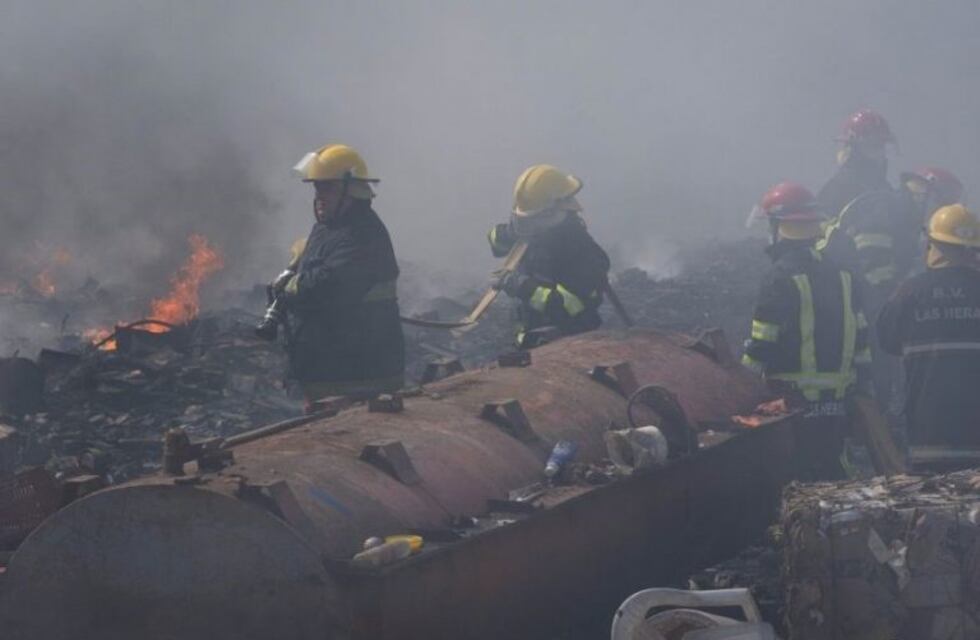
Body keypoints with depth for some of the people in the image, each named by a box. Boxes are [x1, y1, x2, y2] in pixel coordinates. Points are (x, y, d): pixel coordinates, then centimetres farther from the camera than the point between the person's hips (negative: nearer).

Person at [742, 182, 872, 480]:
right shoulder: (841, 275, 10)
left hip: (795, 405, -7)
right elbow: (860, 340, 14)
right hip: (837, 405, 7)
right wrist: (859, 385, 21)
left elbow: (761, 346, -13)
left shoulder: (780, 278, -12)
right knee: (830, 475, 14)